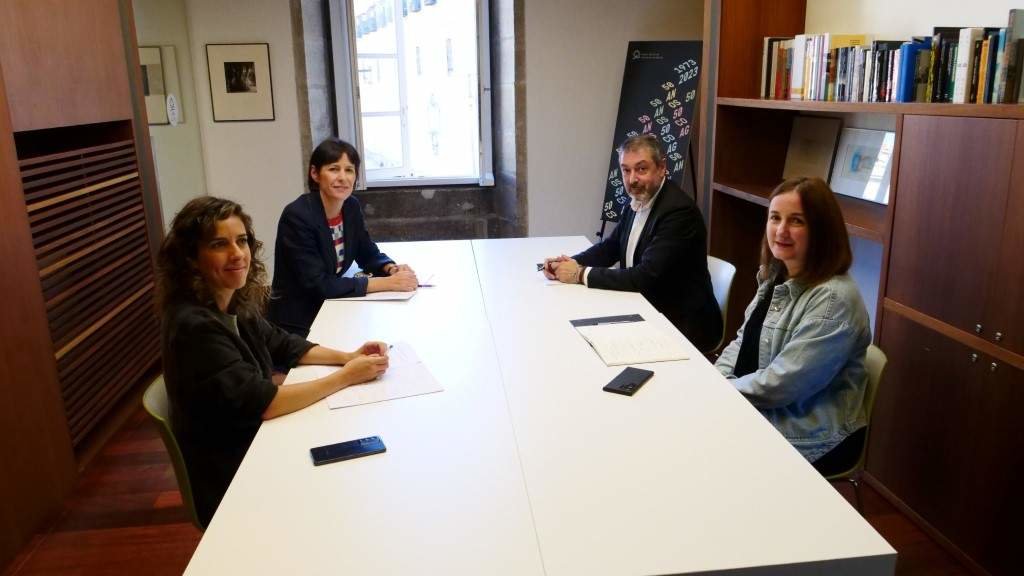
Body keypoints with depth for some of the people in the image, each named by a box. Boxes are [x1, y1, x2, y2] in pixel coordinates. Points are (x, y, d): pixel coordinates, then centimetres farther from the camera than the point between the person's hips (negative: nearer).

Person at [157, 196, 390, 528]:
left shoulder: (234, 304, -2)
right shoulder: (194, 326, -27)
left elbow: (280, 345, 10)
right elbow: (258, 402, -28)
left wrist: (347, 357, -6)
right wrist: (345, 378, -22)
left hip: (253, 440, 7)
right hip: (231, 480, -7)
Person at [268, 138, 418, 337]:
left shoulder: (351, 207, -1)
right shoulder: (297, 216, -20)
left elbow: (368, 255, 11)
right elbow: (318, 285, -24)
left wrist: (392, 269, -11)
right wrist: (386, 283, -25)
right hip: (297, 324, -6)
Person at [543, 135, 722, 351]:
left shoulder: (679, 211, -23)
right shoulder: (638, 202, 3)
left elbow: (646, 277, -27)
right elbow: (610, 247, 12)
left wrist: (581, 274, -21)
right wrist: (570, 263, -7)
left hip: (682, 326, -7)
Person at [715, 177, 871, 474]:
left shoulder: (834, 300, -24)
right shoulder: (777, 276, 4)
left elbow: (780, 385, -25)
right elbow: (743, 341, 11)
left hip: (808, 439, -7)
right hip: (760, 414, 7)